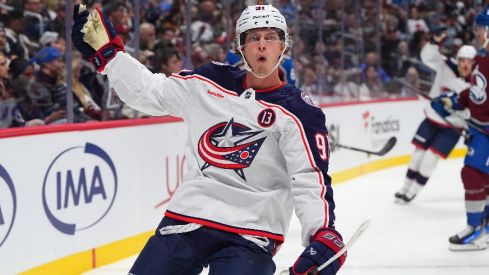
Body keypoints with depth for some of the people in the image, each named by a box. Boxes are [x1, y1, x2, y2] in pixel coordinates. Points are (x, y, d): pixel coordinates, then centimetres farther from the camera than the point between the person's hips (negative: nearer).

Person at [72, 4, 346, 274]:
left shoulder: (299, 111, -6)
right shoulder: (208, 82, 8)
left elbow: (311, 179, -13)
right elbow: (147, 91, 18)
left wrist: (324, 235, -27)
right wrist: (105, 50, 14)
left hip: (250, 236, -4)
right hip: (186, 219, 4)